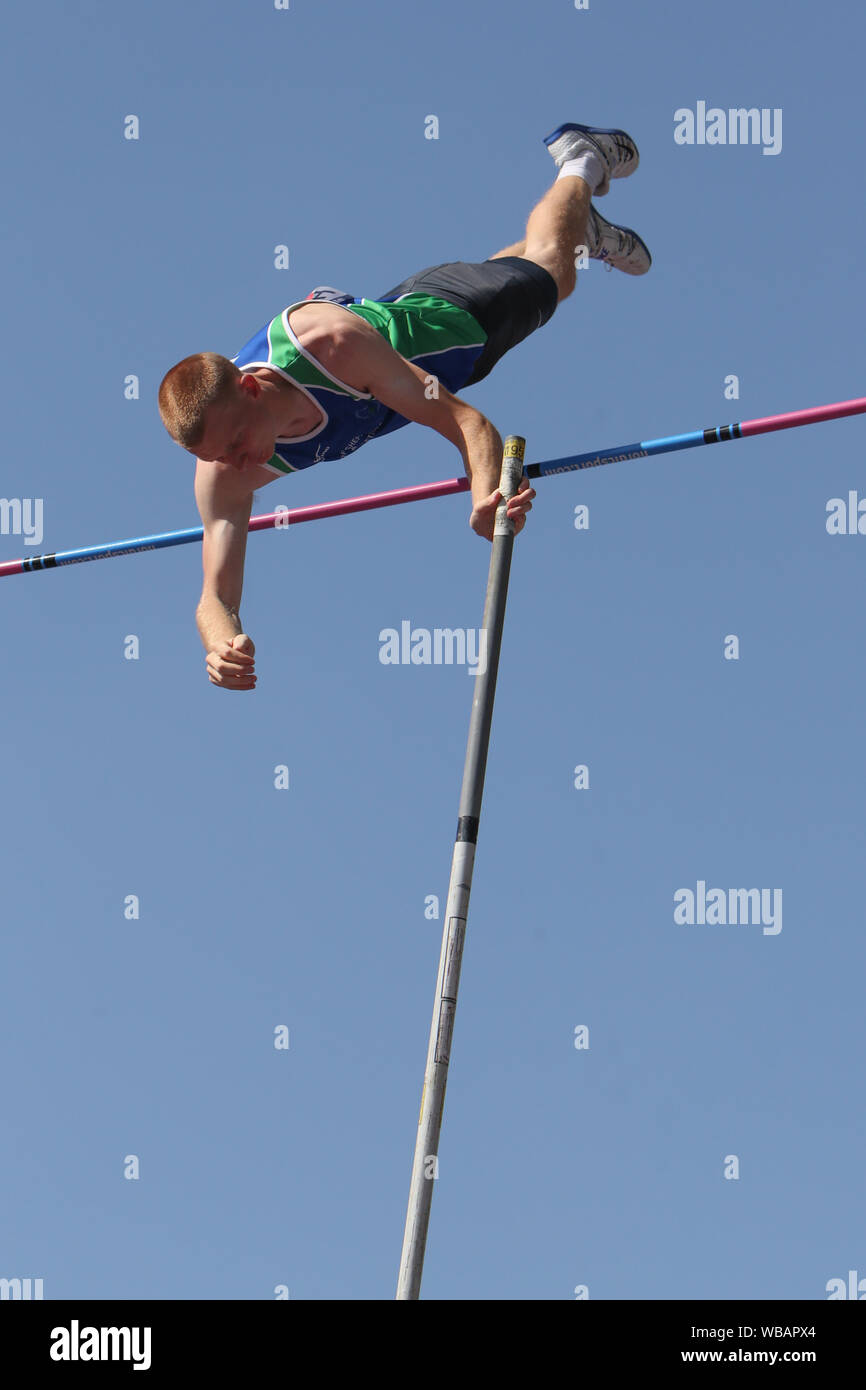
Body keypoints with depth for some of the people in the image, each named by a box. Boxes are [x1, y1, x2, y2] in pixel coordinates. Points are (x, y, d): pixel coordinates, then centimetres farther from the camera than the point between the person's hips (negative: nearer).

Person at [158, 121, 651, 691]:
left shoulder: (329, 341, -52)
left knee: (546, 269, 32)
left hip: (451, 316, -4)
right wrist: (223, 643, -64)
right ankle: (592, 232, 68)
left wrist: (486, 491, -67)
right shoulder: (223, 477, -40)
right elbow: (216, 596, -39)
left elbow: (466, 421, -47)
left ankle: (581, 160, 62)